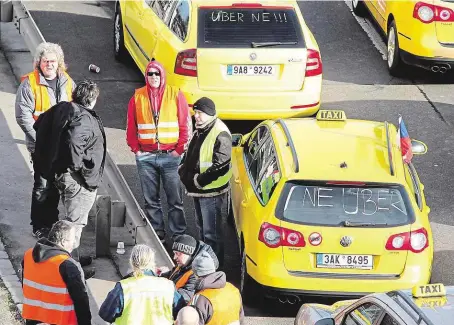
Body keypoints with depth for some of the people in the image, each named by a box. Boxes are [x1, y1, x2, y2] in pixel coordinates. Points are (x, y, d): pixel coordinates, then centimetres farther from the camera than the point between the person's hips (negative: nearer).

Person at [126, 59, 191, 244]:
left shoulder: (175, 95, 1)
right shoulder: (137, 97, 6)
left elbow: (185, 125, 1)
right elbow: (131, 127, 9)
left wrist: (180, 149, -5)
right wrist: (135, 149, 1)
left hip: (170, 155, -2)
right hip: (146, 157, 2)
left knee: (175, 199, 0)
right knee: (151, 200, 8)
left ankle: (179, 235, 6)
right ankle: (157, 234, 17)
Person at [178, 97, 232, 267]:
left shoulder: (220, 135, -20)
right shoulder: (200, 131, 11)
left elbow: (220, 166, -25)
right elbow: (190, 154, 25)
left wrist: (198, 180, -22)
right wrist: (183, 169, 6)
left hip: (212, 192, -10)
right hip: (198, 190, 10)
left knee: (212, 233, -4)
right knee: (202, 227, 23)